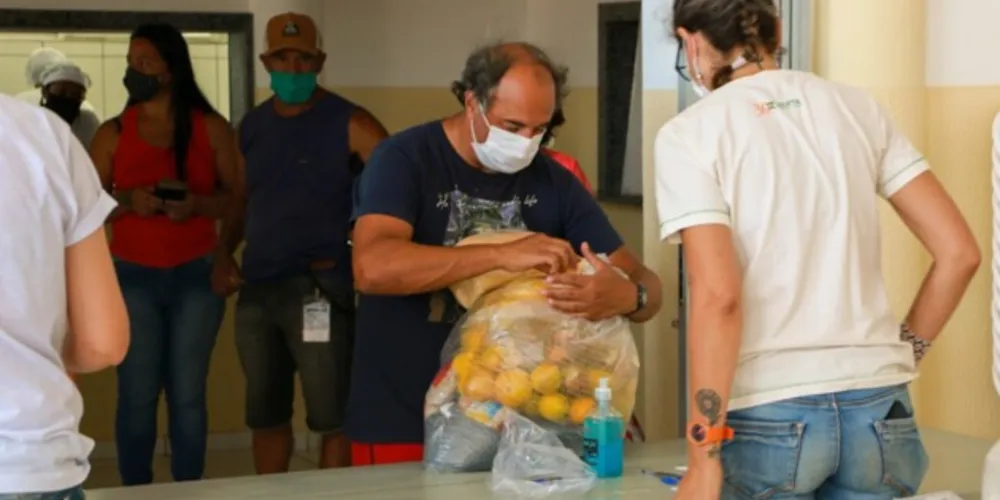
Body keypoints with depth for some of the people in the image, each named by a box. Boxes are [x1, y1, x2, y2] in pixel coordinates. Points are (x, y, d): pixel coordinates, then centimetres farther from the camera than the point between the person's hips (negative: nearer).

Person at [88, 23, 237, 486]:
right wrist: (128, 201, -16)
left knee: (187, 392, 0)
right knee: (138, 393, -3)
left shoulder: (212, 128, 3)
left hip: (196, 275, 0)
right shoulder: (113, 133, 4)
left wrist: (196, 204, -17)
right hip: (133, 276, 0)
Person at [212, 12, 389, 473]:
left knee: (332, 417, -4)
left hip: (319, 289, -6)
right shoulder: (252, 126, 12)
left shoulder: (349, 123, -7)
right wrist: (224, 255, 8)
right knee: (264, 414, 15)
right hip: (255, 289, 6)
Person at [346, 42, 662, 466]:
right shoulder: (405, 159, -9)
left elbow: (647, 286, 0)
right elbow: (373, 267, -26)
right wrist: (503, 255, -33)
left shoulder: (553, 181, 3)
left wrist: (625, 296, -25)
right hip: (403, 424, -4)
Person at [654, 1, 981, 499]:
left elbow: (717, 296, -14)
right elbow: (958, 252, 6)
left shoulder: (689, 134, -4)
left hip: (768, 415, -4)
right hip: (877, 408, 4)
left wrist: (703, 457, -11)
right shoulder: (856, 107, 9)